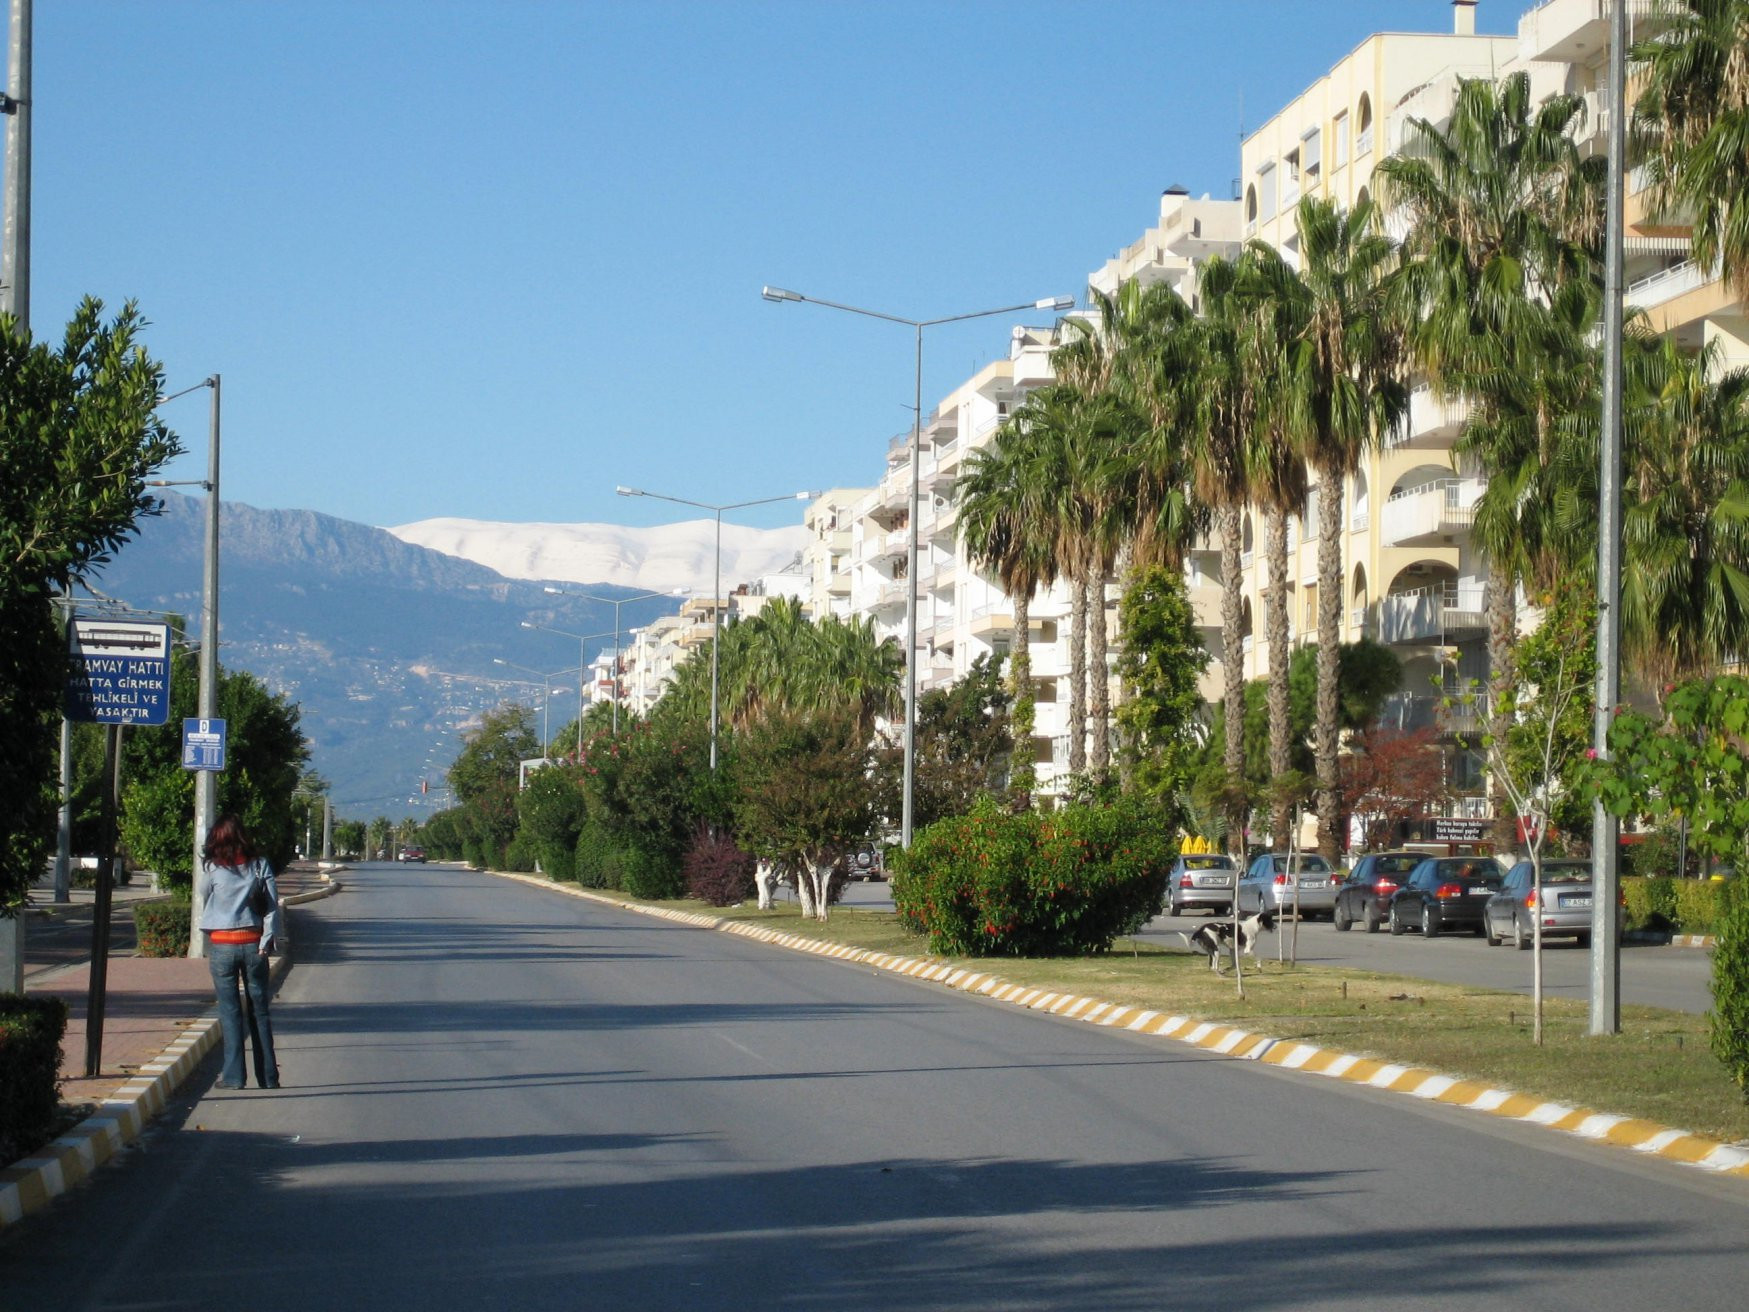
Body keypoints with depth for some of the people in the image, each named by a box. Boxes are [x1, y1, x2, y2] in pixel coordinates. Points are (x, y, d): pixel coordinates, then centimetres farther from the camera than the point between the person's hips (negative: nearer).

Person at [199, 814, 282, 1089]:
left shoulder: (214, 869, -4)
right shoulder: (260, 866, 0)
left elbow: (205, 903, 4)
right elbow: (272, 905, -5)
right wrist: (267, 940, -5)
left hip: (221, 945, -2)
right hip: (253, 943, 2)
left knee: (229, 1010, 4)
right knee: (259, 1010, 9)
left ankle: (233, 1075, 0)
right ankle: (268, 1075, 11)